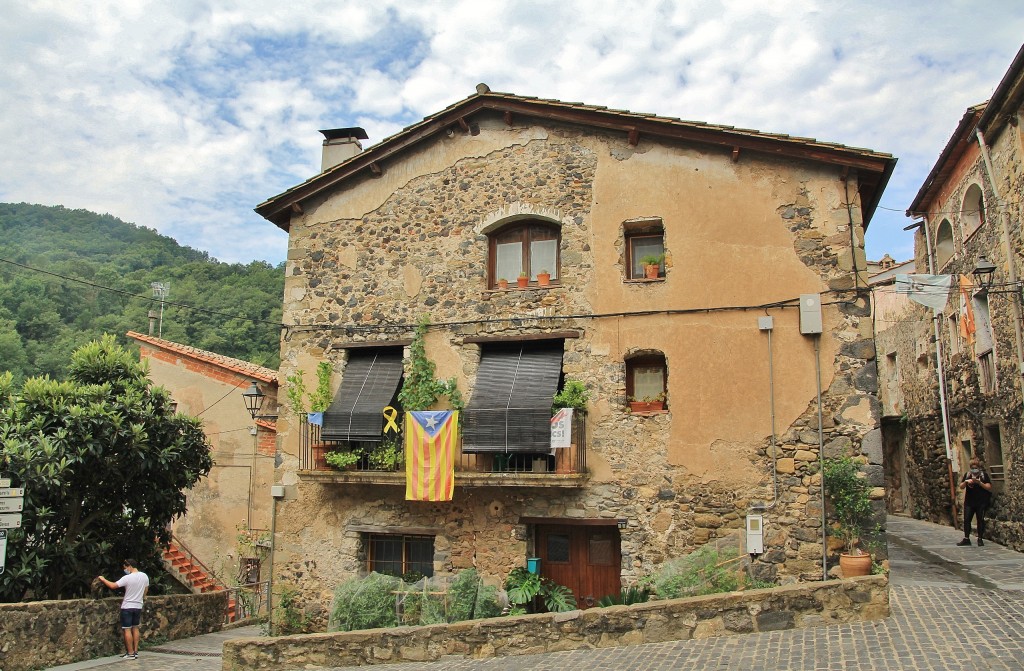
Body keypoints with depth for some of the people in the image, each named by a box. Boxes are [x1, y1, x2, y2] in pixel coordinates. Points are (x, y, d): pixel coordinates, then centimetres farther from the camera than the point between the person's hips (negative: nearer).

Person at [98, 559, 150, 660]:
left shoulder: (127, 578, -18)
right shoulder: (144, 576, 0)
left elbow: (113, 586, -13)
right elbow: (145, 591, 10)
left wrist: (103, 579, 1)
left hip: (127, 607, -6)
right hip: (138, 606, 6)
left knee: (127, 629, 1)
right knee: (135, 628, 14)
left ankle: (130, 653, 2)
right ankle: (135, 651, 16)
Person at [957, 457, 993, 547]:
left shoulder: (984, 475, -2)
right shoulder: (967, 475, 7)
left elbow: (989, 487, -7)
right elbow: (961, 487, 6)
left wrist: (979, 482, -21)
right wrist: (966, 482, -14)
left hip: (981, 502, -3)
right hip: (969, 502, 3)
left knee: (980, 520, 3)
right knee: (966, 519, -1)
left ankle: (980, 539, 13)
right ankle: (966, 539, 4)